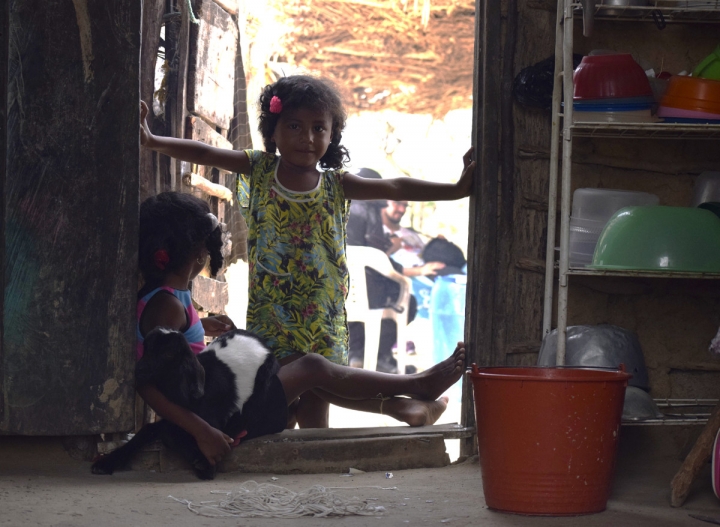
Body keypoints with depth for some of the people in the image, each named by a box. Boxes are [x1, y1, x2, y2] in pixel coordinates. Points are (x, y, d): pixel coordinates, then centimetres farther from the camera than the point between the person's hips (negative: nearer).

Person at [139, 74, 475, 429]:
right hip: (270, 317, -1)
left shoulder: (336, 186, 4)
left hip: (322, 323, 1)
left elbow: (397, 188, -1)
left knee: (314, 416, 5)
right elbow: (204, 154, -3)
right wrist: (152, 142, -16)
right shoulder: (259, 170, 3)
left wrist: (458, 189, -7)